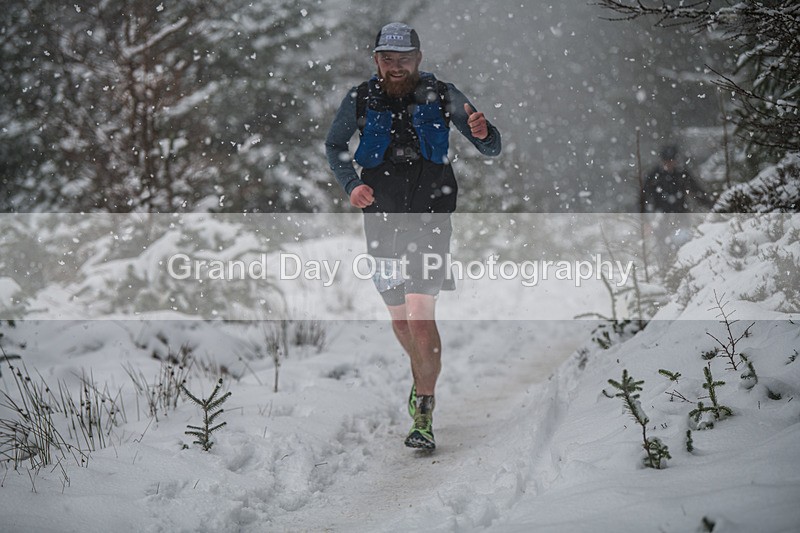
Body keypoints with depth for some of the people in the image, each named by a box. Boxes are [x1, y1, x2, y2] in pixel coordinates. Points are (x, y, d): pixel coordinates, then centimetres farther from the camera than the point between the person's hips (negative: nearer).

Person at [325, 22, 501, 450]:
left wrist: (484, 134, -27)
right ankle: (422, 375, 43)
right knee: (399, 319, 13)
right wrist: (351, 184, -3)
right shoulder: (360, 100, -2)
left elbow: (492, 150, -3)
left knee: (421, 317, -15)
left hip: (430, 219, -3)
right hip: (382, 219, 3)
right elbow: (334, 146, 15)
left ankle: (424, 415, -6)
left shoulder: (441, 96, -7)